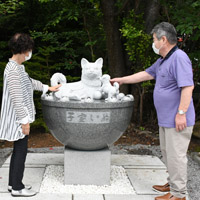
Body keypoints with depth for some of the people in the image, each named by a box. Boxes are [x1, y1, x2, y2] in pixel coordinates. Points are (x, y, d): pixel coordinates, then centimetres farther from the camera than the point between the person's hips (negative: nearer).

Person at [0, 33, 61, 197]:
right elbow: (16, 98, -24)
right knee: (21, 151, -1)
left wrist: (48, 88, 34)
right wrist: (24, 121, -21)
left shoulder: (17, 67, 10)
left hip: (19, 117, 10)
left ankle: (13, 183, 27)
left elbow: (29, 82, 28)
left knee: (19, 150, 16)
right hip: (18, 118, -10)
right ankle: (17, 187, 11)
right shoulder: (13, 70, -22)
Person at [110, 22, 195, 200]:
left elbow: (188, 87, -24)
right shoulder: (162, 61, 15)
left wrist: (181, 113, -26)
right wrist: (122, 80, 27)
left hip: (177, 120, -10)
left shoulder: (179, 58, -17)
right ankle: (173, 184, 32)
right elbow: (146, 74, 25)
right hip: (166, 119, 10)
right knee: (167, 153, 19)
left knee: (176, 155, -4)